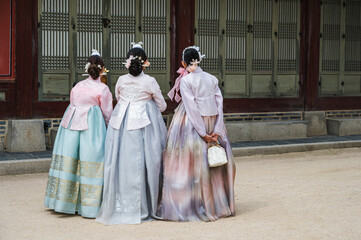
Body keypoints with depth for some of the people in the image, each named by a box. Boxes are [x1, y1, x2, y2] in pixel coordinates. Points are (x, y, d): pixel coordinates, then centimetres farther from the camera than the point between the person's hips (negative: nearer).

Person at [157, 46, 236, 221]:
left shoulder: (186, 81, -7)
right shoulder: (212, 79, 7)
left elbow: (192, 108, -14)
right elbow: (219, 104, 0)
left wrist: (203, 133, -14)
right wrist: (217, 131, -4)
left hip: (192, 126, -5)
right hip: (212, 125, 5)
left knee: (191, 163, -1)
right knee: (214, 163, 12)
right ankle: (217, 205, 18)